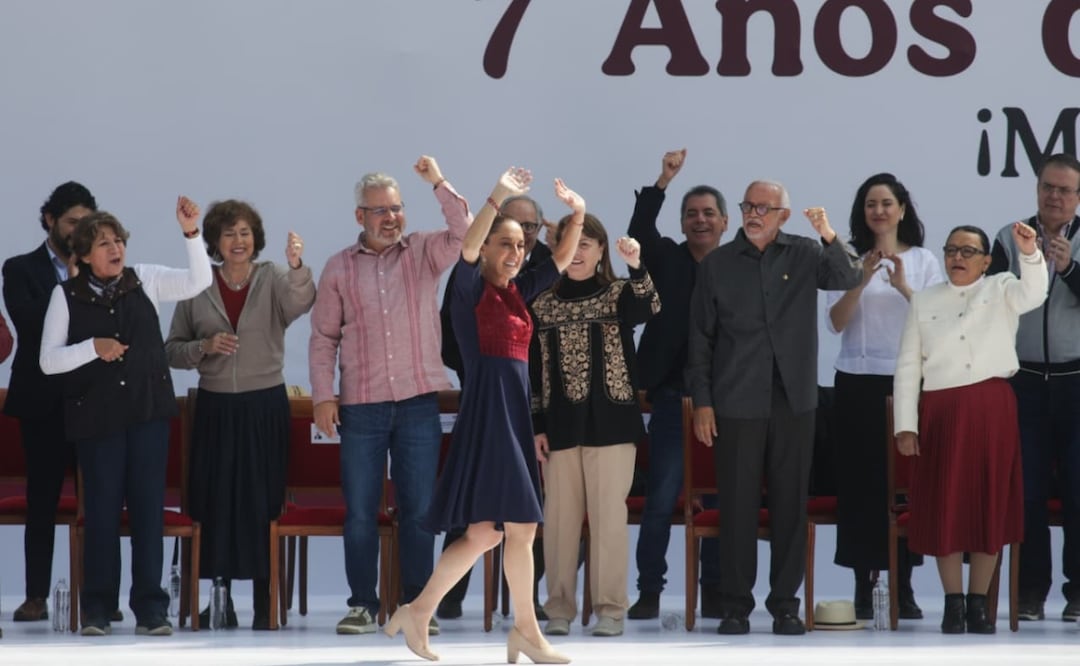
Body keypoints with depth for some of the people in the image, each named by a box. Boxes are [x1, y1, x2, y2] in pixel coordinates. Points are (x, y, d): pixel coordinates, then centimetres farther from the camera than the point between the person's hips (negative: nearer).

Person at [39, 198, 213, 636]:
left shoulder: (144, 280, 4)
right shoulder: (67, 295, 0)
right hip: (96, 415, -1)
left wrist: (191, 232, -18)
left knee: (149, 507, 1)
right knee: (102, 509, 0)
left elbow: (198, 281, -6)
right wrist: (93, 348, -16)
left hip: (148, 411, 2)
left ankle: (150, 608, 5)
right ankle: (97, 609, 9)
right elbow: (48, 361, -2)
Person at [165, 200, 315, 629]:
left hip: (265, 405, -1)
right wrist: (205, 347, -13)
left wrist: (297, 267, -43)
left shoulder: (273, 280, -1)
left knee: (263, 503, 0)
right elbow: (172, 351, 7)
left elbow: (299, 303, -24)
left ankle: (264, 602, 7)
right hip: (215, 407, 1)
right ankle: (220, 598, 13)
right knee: (215, 502, 3)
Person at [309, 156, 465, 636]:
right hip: (361, 407, 0)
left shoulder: (424, 252, 5)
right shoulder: (340, 267, 5)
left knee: (418, 510, 3)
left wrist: (439, 184, -20)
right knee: (360, 512, 3)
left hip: (419, 403, 0)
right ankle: (362, 605, 11)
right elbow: (323, 336, 6)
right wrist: (323, 395, -2)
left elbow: (466, 235, -11)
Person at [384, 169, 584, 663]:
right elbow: (467, 248, -22)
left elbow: (561, 260, 17)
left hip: (514, 413, 8)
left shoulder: (516, 292, 17)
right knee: (521, 524, -8)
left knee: (484, 533, 8)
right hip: (486, 410, -8)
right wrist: (497, 197, -33)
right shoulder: (471, 289, -3)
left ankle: (418, 611, 15)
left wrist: (577, 216, 1)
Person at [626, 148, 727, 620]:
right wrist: (663, 181, -24)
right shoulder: (666, 259, 5)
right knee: (660, 499, -4)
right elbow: (639, 231, -14)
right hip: (673, 398, -1)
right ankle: (649, 591, 2)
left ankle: (715, 591, 15)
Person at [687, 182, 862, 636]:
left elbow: (849, 279, -7)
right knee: (738, 504, 0)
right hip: (736, 402, -1)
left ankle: (785, 603, 10)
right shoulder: (717, 264, 6)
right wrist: (701, 401, 0)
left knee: (790, 502, 3)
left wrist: (830, 237, -24)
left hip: (793, 400, 1)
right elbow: (700, 338, 6)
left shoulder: (804, 256, 7)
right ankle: (735, 605, 6)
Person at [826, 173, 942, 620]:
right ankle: (863, 587, 1)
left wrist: (904, 287, -18)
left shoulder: (923, 261, 7)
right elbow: (836, 322, -4)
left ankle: (903, 586, 3)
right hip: (858, 382, 0)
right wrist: (863, 280, -17)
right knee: (860, 481, -2)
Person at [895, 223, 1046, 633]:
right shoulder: (924, 301, 11)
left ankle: (979, 602, 10)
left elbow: (1033, 295, -16)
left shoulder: (1001, 291, 8)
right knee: (944, 506, 0)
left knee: (990, 503, 2)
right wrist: (906, 425, 0)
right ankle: (953, 602, 9)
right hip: (940, 411, 1)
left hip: (992, 410, -1)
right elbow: (907, 366, 8)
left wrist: (1030, 254, -34)